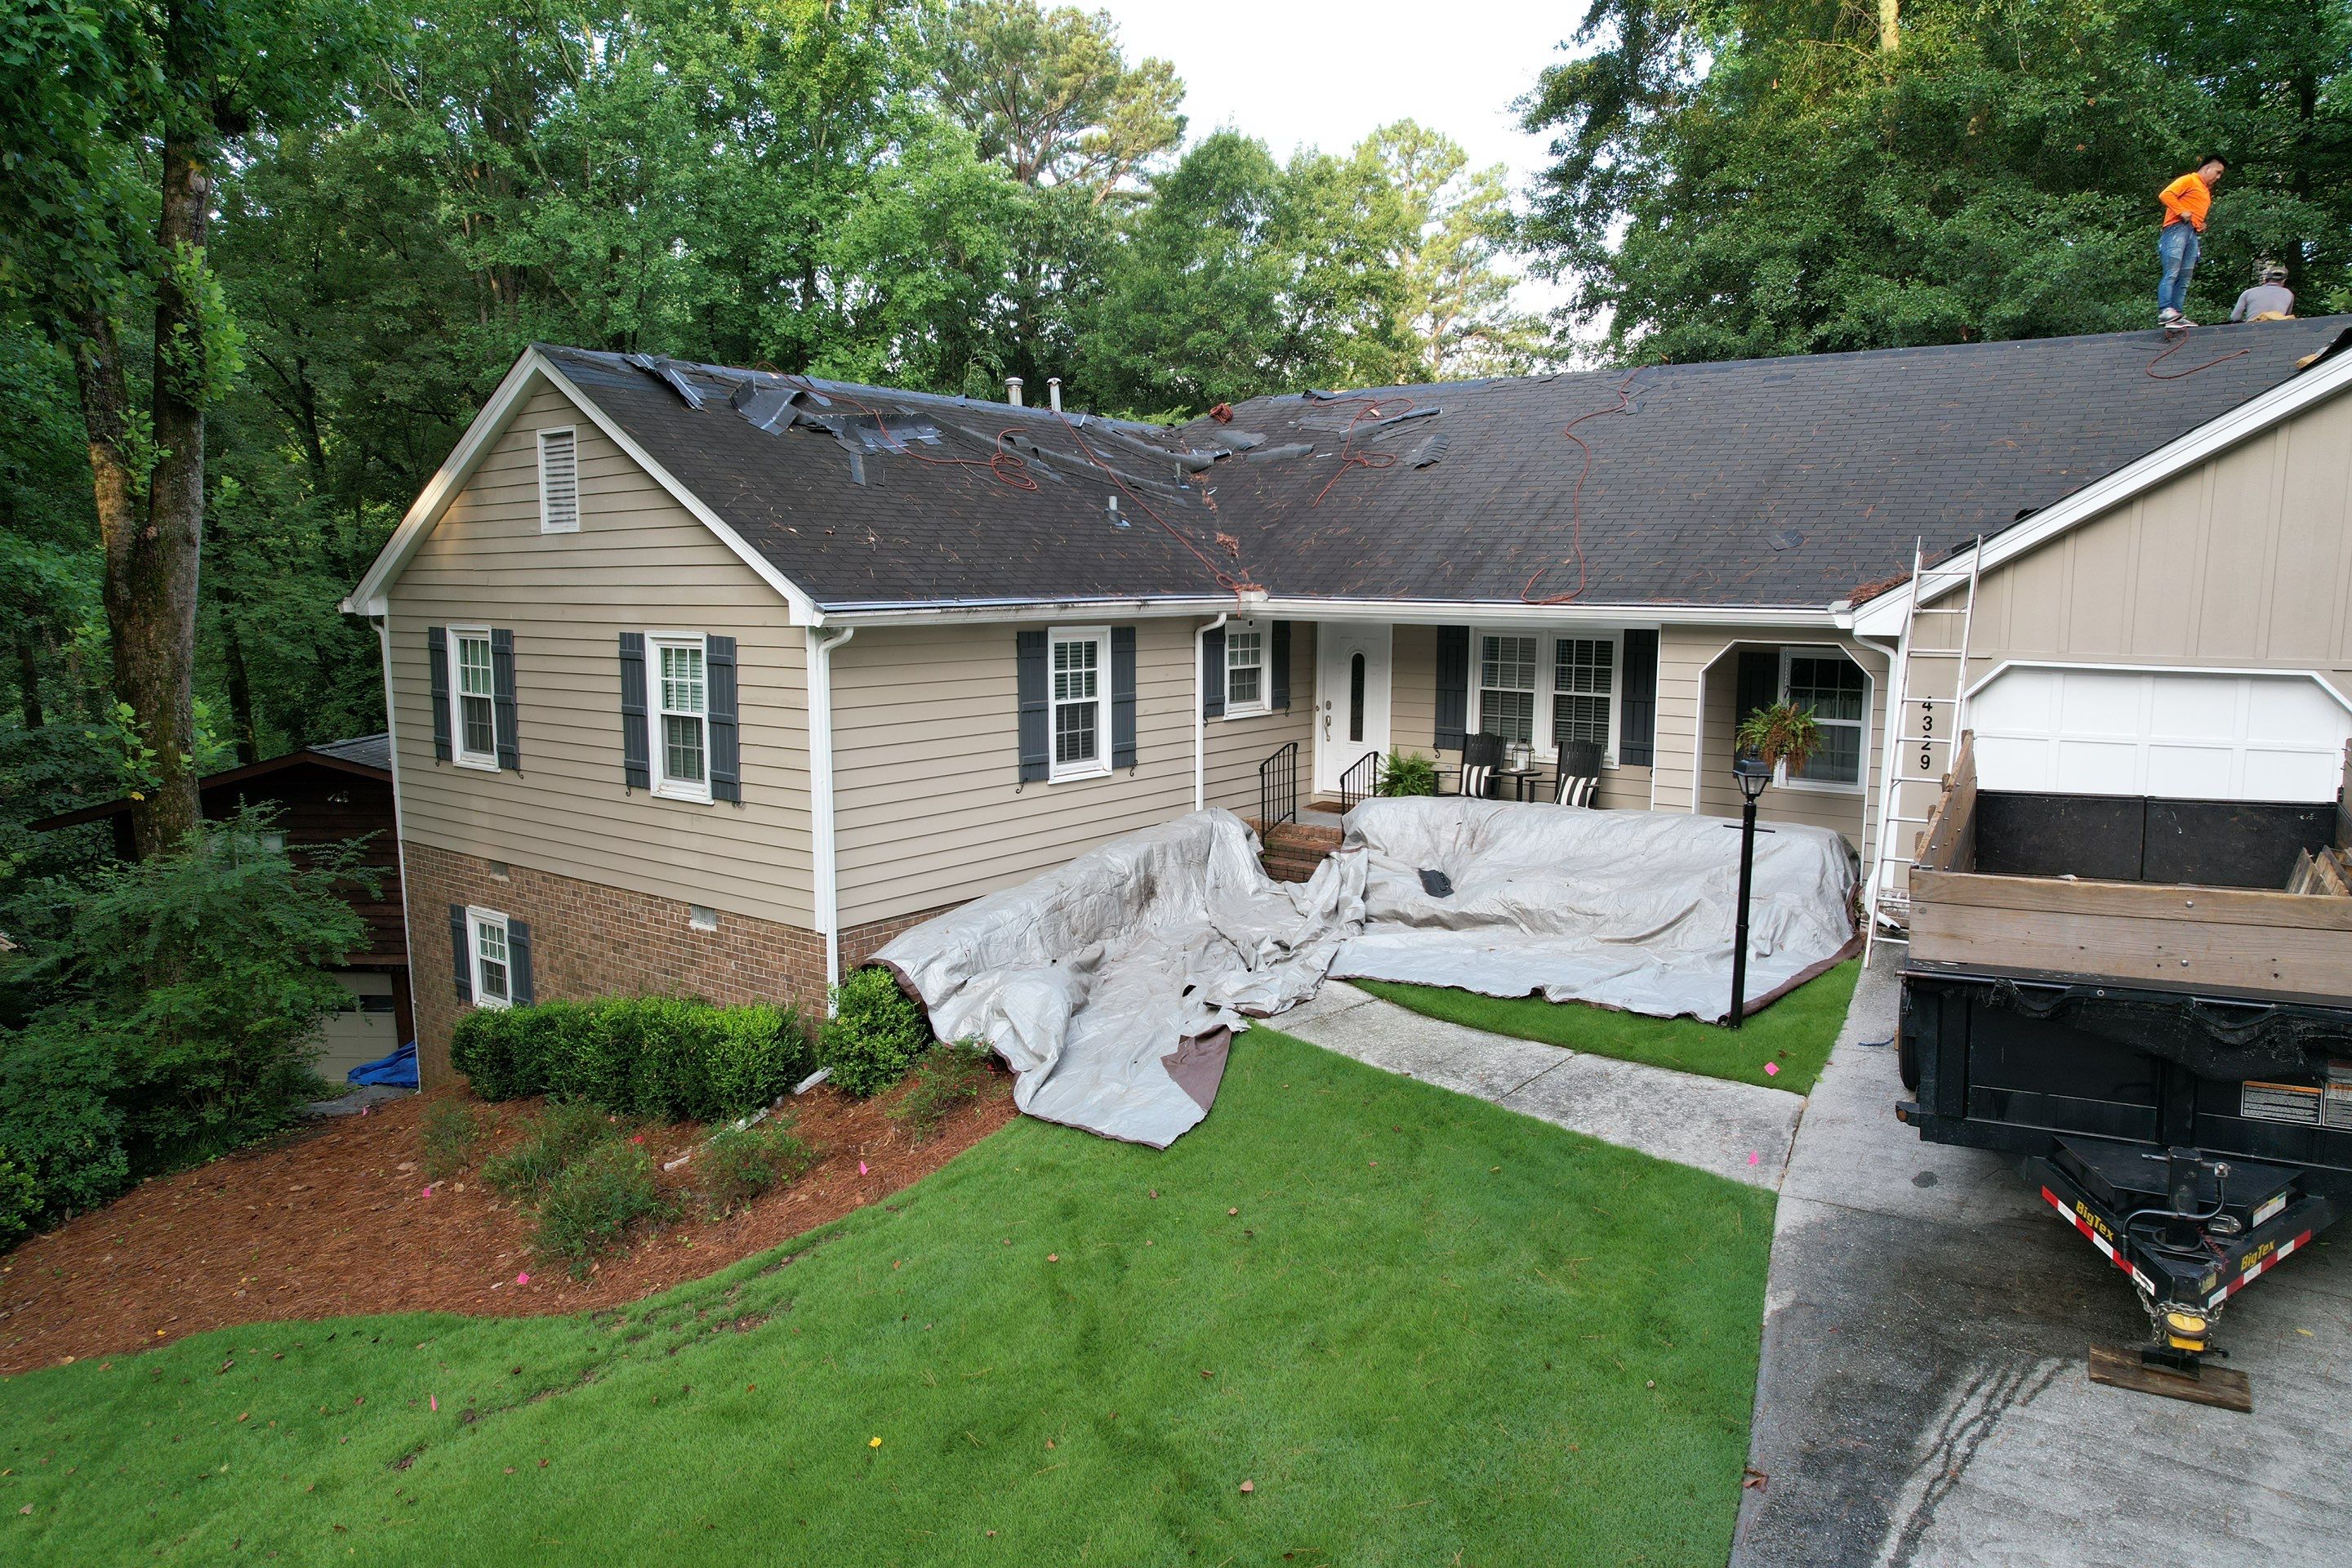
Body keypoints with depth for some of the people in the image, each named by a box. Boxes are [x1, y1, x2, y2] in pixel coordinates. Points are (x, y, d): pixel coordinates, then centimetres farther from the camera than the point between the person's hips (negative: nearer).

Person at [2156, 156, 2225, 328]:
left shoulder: (2207, 192, 31)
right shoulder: (2189, 180, 5)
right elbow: (2166, 195, -10)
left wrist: (2202, 226, 15)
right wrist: (2182, 212, -17)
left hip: (2192, 234, 9)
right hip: (2177, 228, -9)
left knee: (2185, 279, 0)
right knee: (2172, 272, -21)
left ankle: (2177, 315, -4)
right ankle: (2165, 311, -31)